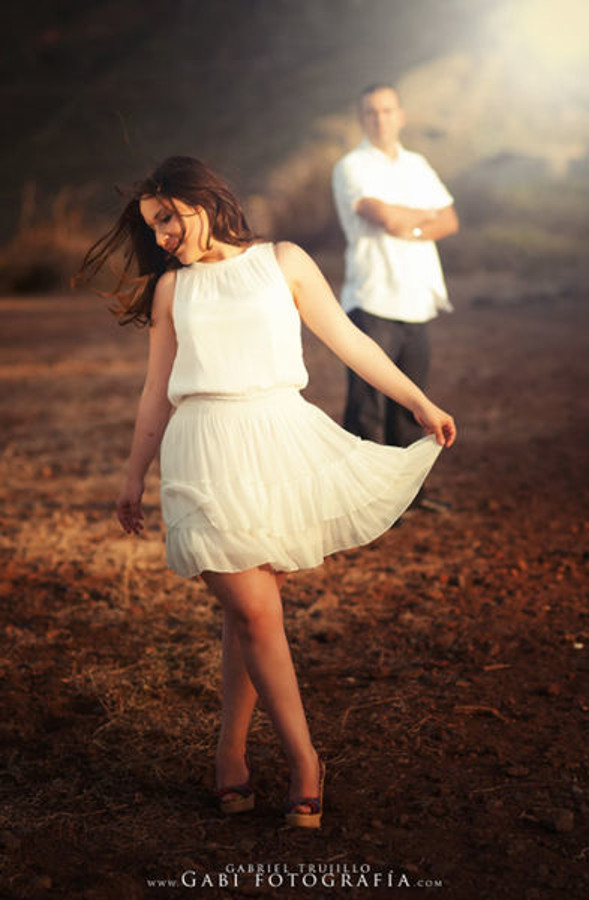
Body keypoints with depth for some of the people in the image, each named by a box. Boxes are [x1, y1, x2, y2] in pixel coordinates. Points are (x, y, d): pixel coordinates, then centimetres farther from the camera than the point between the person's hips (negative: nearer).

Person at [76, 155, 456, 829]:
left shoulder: (283, 262, 10)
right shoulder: (170, 287, 13)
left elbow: (349, 342, 12)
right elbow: (156, 392, 19)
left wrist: (419, 403, 10)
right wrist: (135, 477, 21)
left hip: (282, 439, 0)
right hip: (208, 449, 0)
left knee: (250, 609, -1)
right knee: (253, 611, -9)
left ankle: (231, 749, 17)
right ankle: (304, 761, 3)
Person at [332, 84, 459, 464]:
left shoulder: (417, 165, 18)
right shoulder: (351, 167, -1)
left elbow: (451, 221, 11)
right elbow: (386, 217, -15)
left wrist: (414, 231, -8)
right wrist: (428, 215, 3)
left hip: (418, 301, 6)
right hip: (372, 303, -6)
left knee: (409, 408, 8)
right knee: (366, 410, -8)